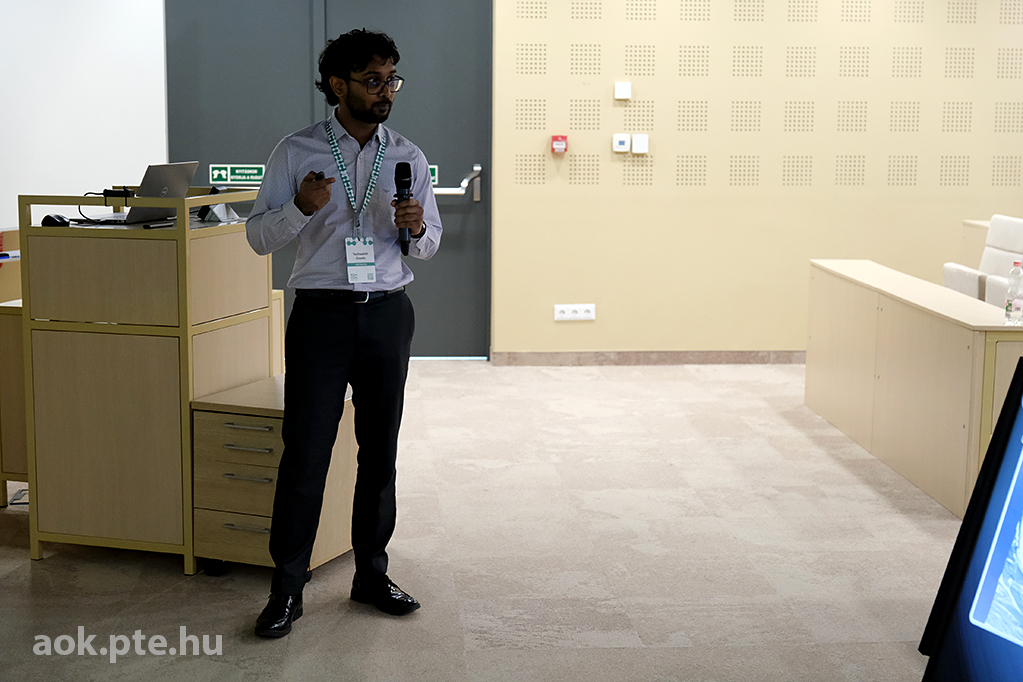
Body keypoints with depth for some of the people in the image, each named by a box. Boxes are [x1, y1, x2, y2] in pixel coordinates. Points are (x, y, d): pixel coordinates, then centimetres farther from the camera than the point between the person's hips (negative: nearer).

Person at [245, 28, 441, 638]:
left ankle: (372, 573, 23)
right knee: (304, 455, -4)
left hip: (388, 314, 3)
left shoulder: (409, 157, 8)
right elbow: (259, 237, 0)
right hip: (321, 314, -3)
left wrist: (416, 227, -10)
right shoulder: (296, 153, 0)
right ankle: (287, 589, 5)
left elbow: (431, 242, 13)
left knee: (380, 451, 10)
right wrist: (301, 208, -19)